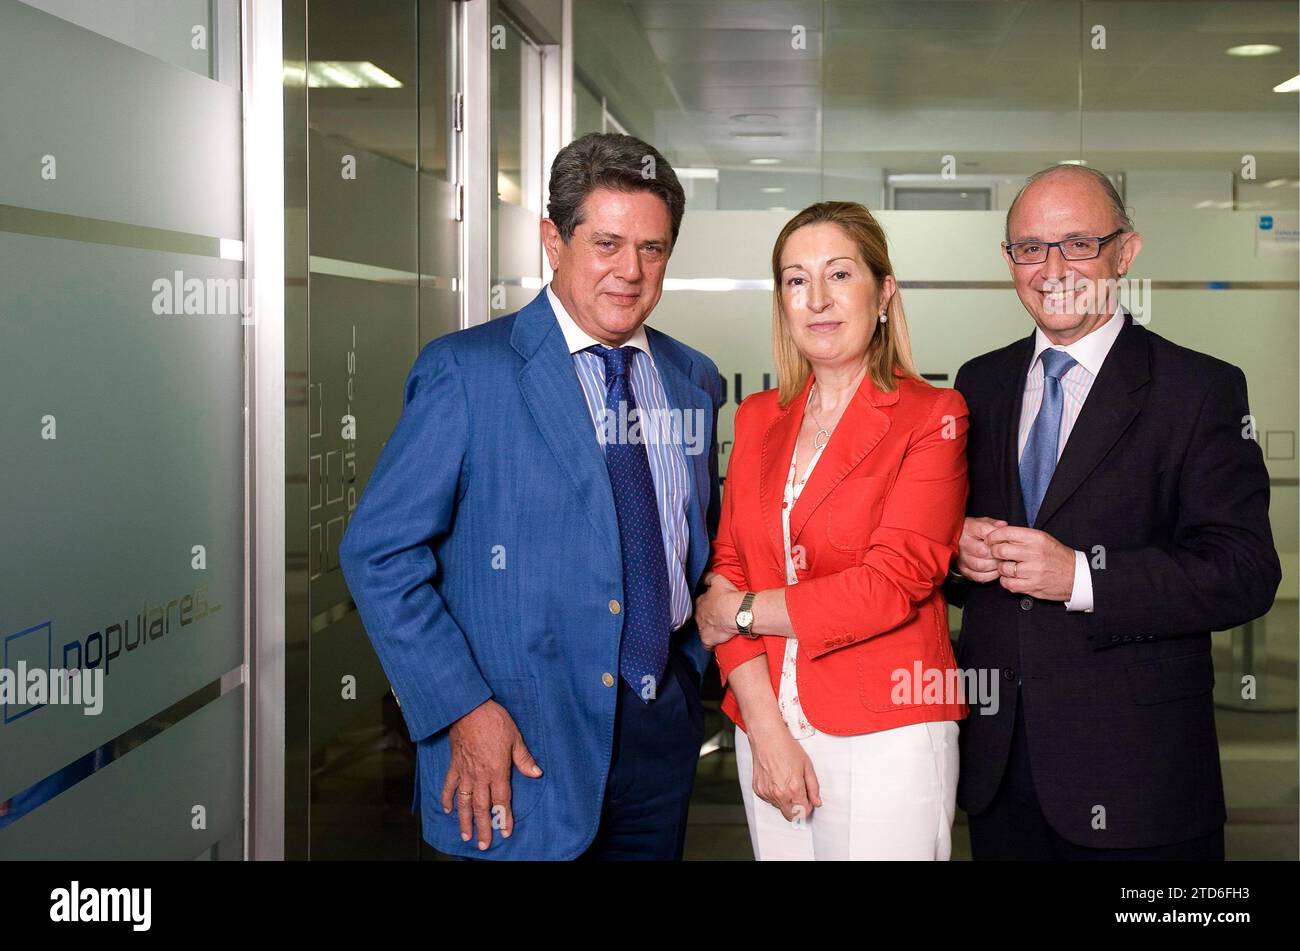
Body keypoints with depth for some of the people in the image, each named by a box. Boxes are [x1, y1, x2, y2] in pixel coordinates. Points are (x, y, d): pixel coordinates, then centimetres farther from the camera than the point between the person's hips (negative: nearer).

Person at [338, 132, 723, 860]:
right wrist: (463, 709, -15)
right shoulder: (466, 371, -9)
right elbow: (379, 554, -11)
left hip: (663, 728, 5)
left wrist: (690, 662, 8)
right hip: (523, 741, -5)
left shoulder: (694, 382, 8)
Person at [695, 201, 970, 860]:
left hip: (883, 737, -4)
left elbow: (893, 584, -14)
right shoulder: (758, 418, 10)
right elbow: (729, 570, 4)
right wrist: (765, 729, -8)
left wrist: (739, 612, -5)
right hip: (766, 725, 4)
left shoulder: (933, 417, -5)